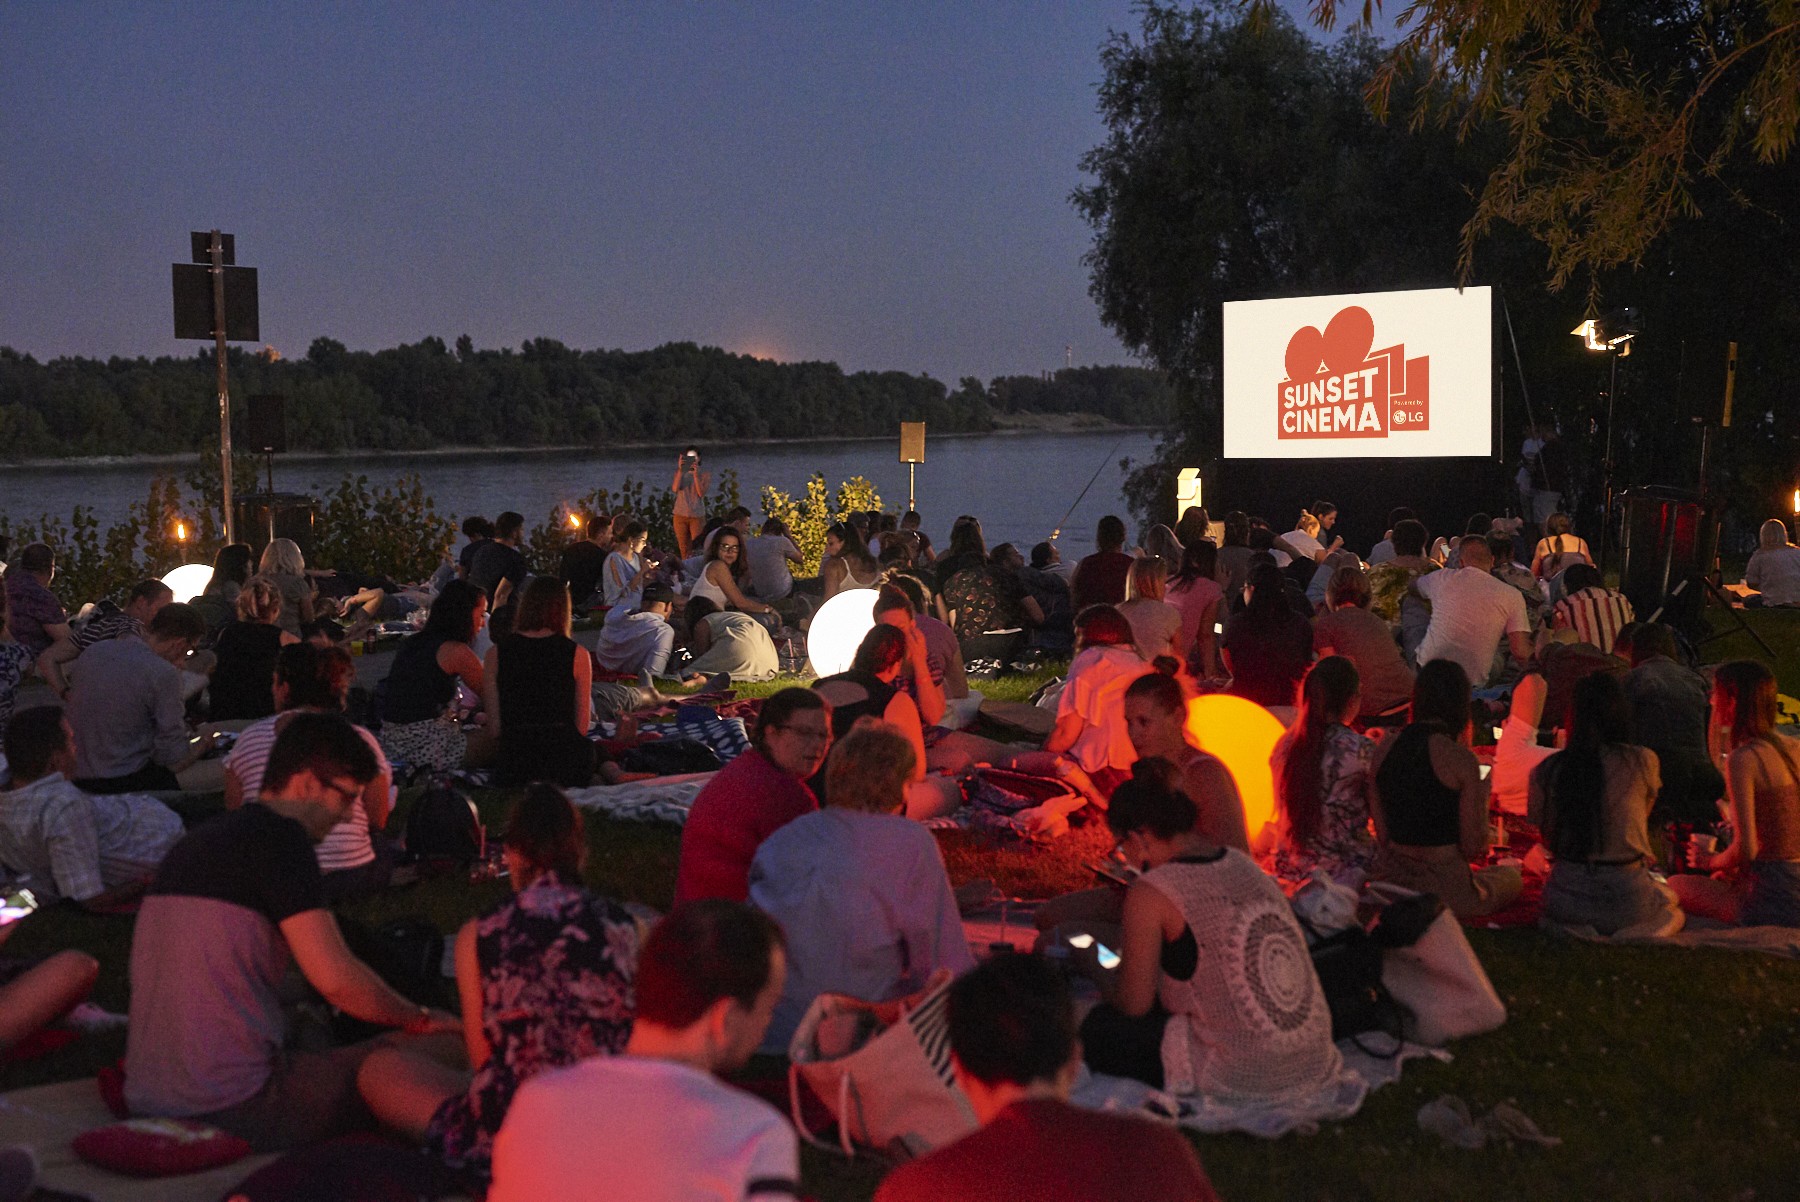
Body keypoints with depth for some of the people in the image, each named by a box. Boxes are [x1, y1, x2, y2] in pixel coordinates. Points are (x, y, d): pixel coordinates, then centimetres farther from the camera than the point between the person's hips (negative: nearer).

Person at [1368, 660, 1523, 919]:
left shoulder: (1384, 749, 1)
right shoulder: (1460, 759, -14)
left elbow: (1382, 835, 6)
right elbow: (1474, 848, -8)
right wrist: (1482, 791, 4)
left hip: (1388, 881, 6)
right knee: (1511, 877, 24)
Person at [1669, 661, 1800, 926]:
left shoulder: (1742, 759, -16)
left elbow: (1745, 849, -19)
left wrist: (1711, 861, 2)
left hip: (1776, 903, -8)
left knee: (1675, 885, 7)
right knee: (1721, 880, 34)